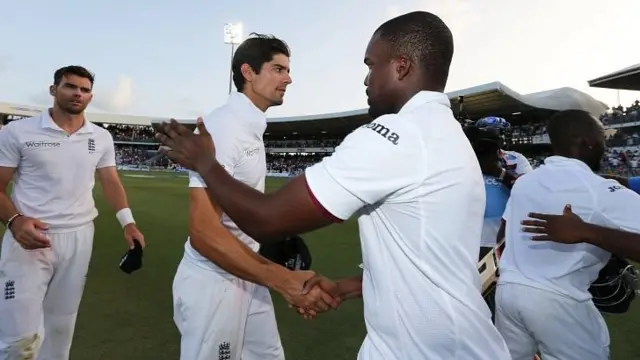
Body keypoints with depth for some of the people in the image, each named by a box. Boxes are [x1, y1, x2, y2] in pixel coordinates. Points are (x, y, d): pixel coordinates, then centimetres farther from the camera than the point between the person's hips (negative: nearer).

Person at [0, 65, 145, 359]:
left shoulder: (101, 137, 7)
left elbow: (111, 183, 9)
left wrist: (128, 223, -5)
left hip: (78, 238, 3)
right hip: (30, 238, -3)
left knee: (61, 324, 13)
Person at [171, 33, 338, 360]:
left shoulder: (254, 127, 9)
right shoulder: (224, 125, -22)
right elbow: (203, 232, -28)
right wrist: (284, 280, -31)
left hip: (247, 276, 9)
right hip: (214, 282, -9)